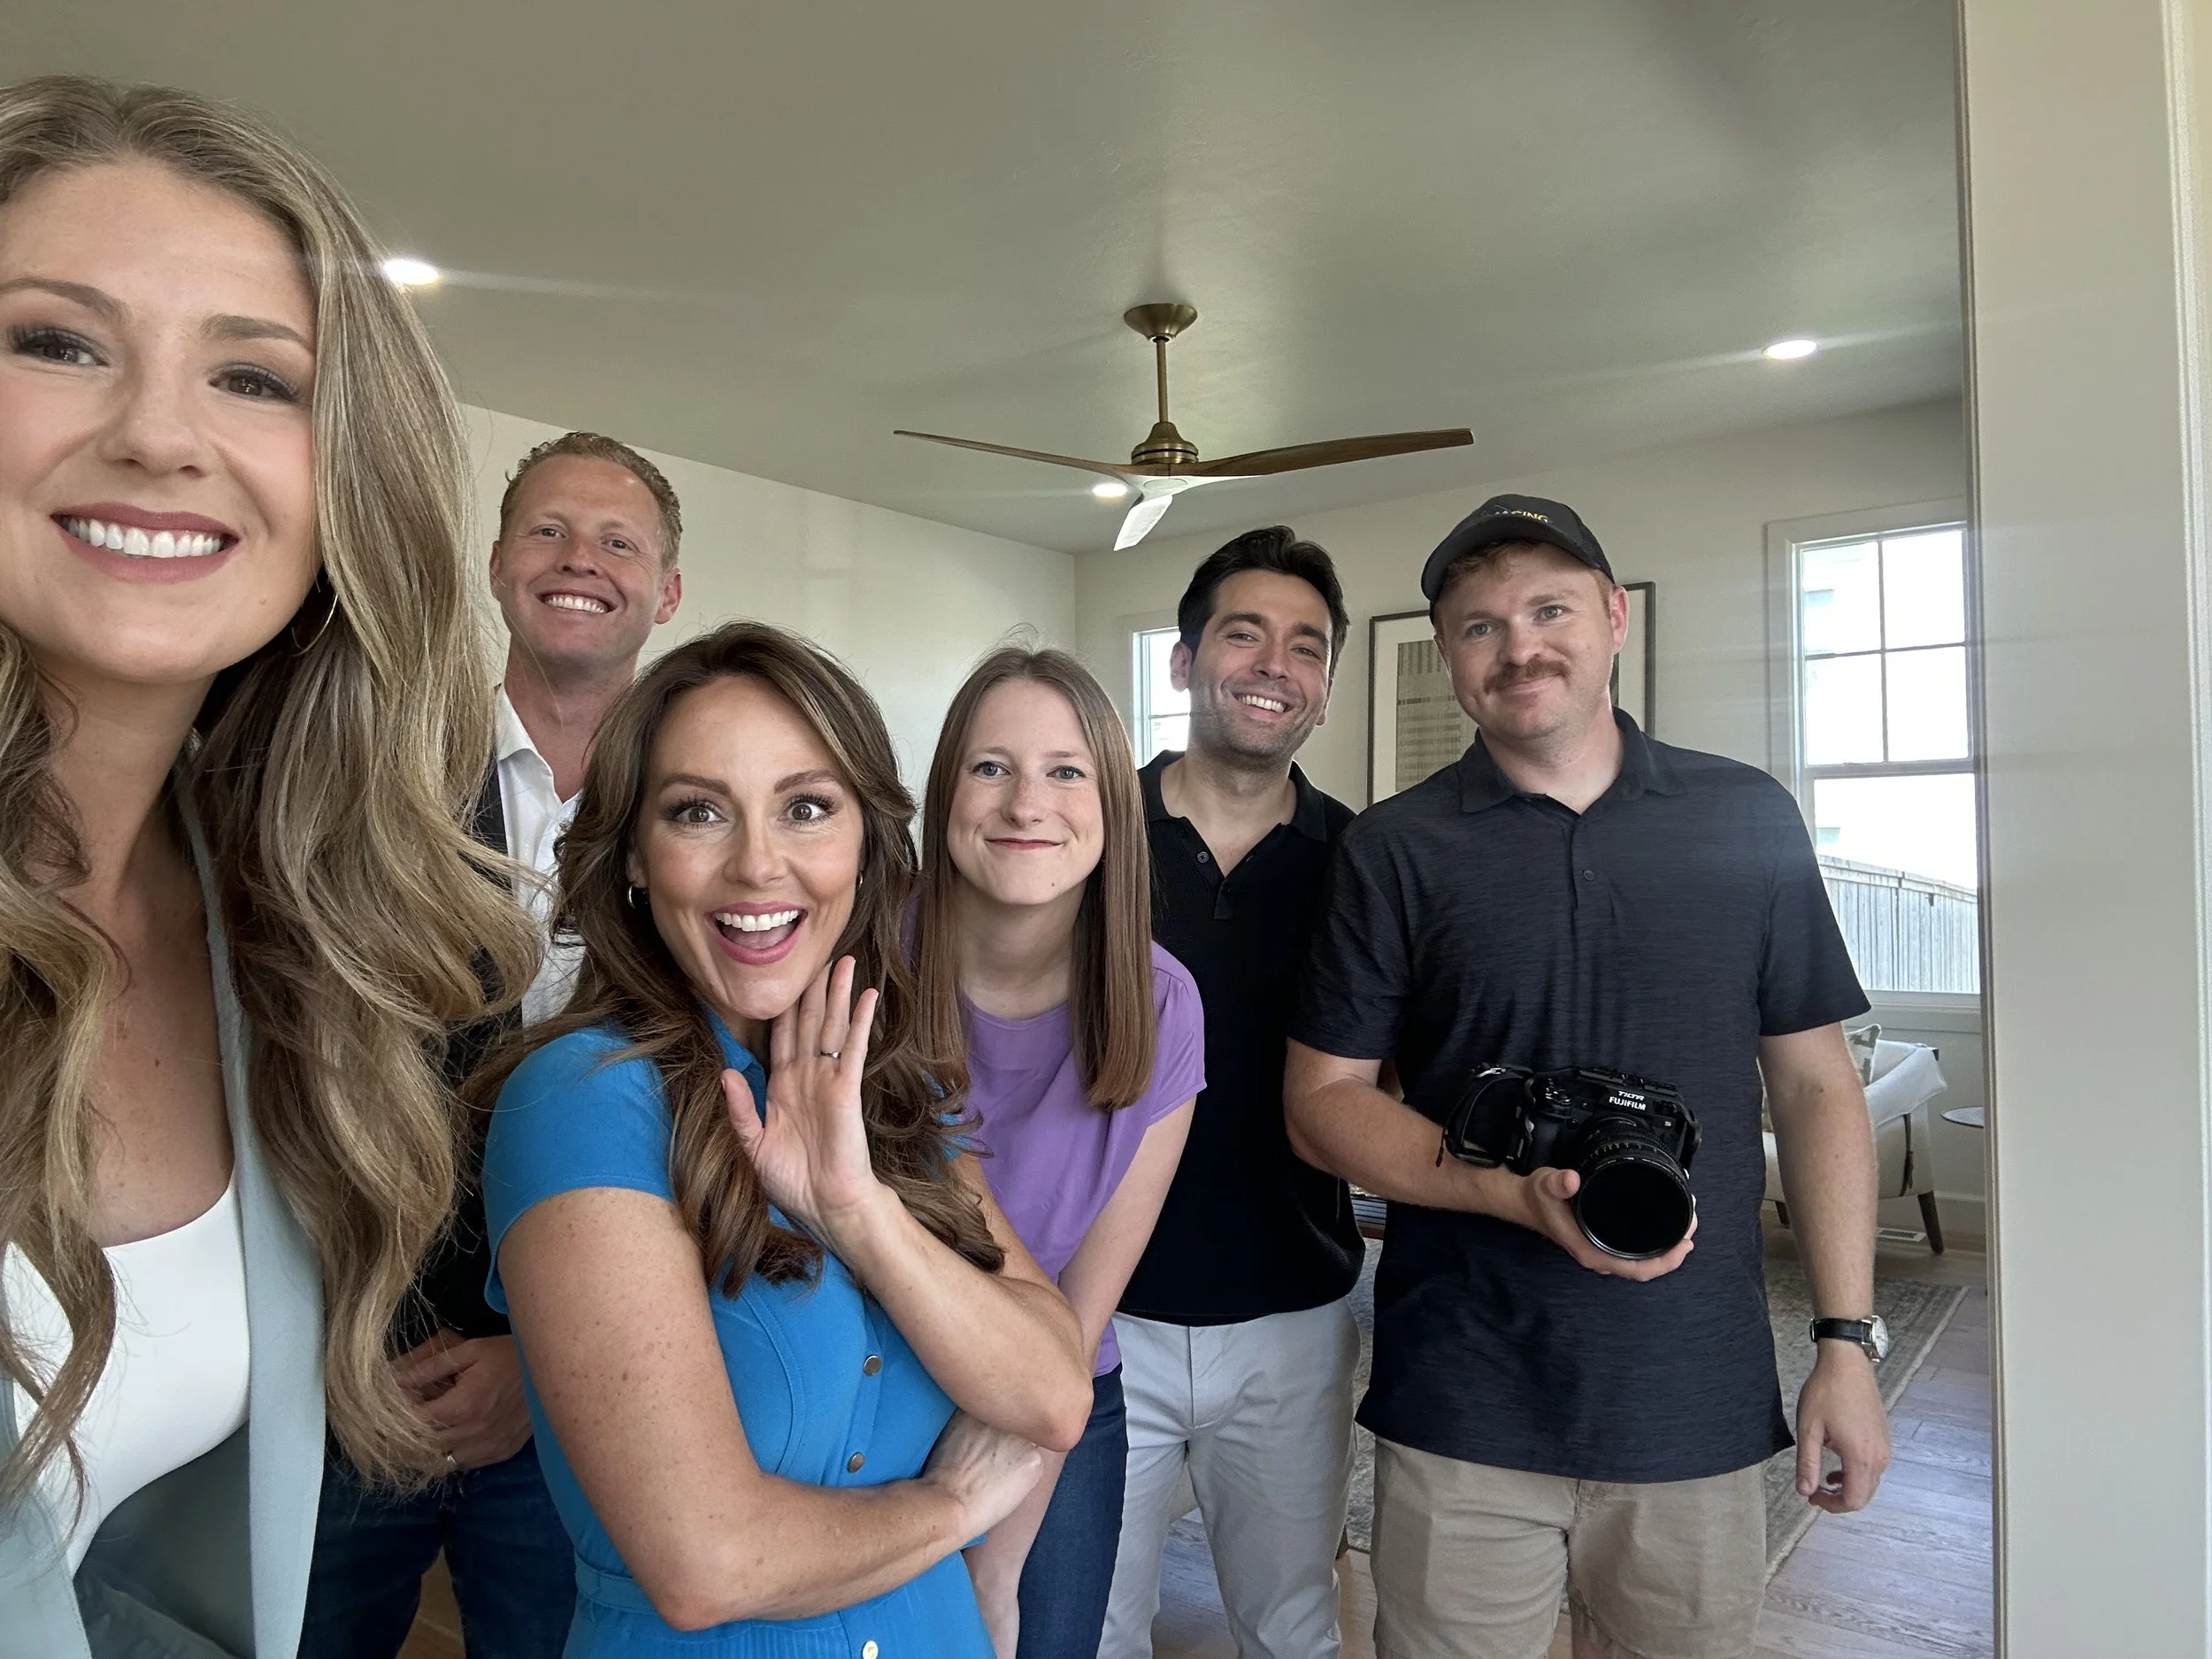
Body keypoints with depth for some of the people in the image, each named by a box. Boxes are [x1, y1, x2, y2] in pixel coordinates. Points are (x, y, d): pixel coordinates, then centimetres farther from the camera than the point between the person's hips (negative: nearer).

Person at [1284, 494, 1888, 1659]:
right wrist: (1522, 1196, -17)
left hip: (1701, 1404, 2)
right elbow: (1322, 1100, -3)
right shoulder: (1395, 849, -3)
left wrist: (1847, 1339, 1)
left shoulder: (1749, 821, 2)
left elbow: (1815, 1084, 6)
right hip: (1462, 1412, -1)